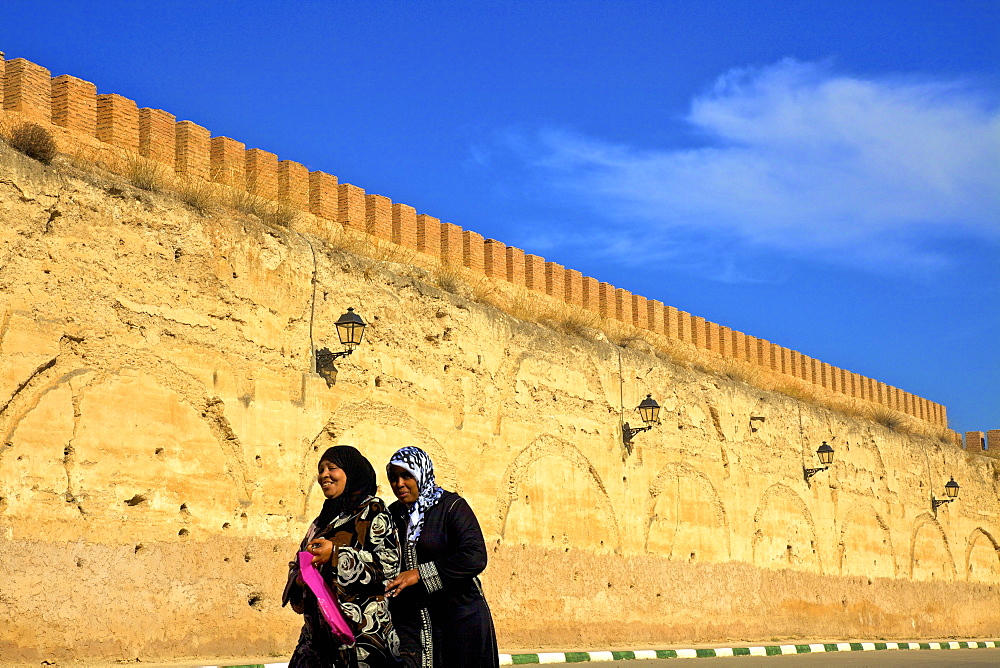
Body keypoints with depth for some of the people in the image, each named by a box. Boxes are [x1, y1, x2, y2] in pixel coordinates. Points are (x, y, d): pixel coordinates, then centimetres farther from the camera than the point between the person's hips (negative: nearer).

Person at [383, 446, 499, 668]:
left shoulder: (452, 507, -5)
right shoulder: (393, 515, 11)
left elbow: (475, 558, -17)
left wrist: (420, 573, -18)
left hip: (458, 615, -3)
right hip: (408, 615, 3)